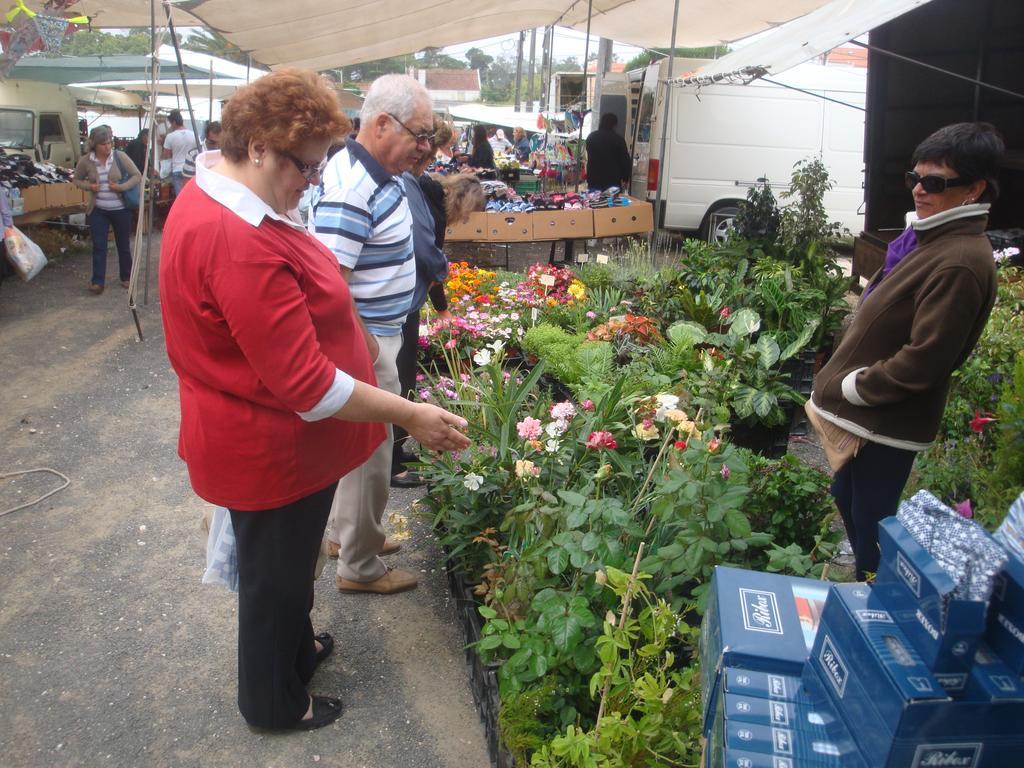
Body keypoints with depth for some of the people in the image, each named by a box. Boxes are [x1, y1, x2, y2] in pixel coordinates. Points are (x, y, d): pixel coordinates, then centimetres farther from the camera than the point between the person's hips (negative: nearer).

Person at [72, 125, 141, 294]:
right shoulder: (85, 161, -6)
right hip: (98, 210, 1)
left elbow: (137, 176, -7)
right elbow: (76, 179, 9)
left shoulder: (120, 156, -10)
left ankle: (126, 277, 26)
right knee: (98, 246, 0)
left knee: (123, 245, 11)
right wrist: (89, 186, -11)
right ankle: (97, 281, 4)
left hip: (121, 209, -1)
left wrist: (121, 187, -19)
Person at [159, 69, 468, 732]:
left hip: (269, 437, 10)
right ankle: (275, 704, 39)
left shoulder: (216, 196, 1)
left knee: (287, 560, 29)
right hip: (270, 450, -10)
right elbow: (307, 385, -32)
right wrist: (411, 416, -25)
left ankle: (296, 647, 54)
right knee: (274, 573, 14)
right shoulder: (240, 244, -35)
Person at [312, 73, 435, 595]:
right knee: (371, 454, 5)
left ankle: (343, 530, 43)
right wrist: (367, 348, -21)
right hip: (362, 342, -10)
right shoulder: (352, 189, -25)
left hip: (377, 332, 10)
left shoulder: (376, 173, 7)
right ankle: (360, 567, 23)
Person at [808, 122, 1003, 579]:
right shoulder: (931, 238, 7)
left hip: (888, 425, -10)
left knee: (871, 525, 4)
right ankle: (864, 585, 47)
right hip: (865, 414, 10)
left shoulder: (961, 262, -24)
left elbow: (923, 360, -27)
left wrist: (852, 387, -15)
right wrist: (840, 385, 9)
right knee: (847, 503, 26)